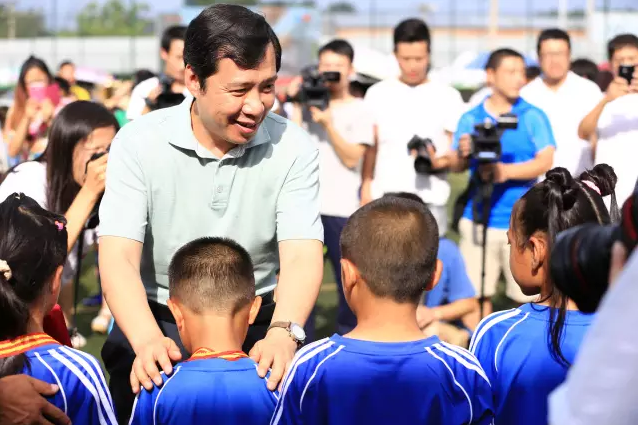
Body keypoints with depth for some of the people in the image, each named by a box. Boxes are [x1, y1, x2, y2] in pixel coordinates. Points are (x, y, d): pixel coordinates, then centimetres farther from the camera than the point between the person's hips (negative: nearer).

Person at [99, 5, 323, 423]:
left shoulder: (294, 148, -7)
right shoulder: (139, 142, -9)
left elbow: (302, 255, -16)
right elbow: (118, 257, -17)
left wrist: (283, 333, -37)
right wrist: (147, 340, -36)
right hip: (159, 318, 0)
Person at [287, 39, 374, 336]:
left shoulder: (358, 110, 4)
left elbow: (352, 158, -6)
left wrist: (328, 124, -15)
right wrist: (296, 104, -2)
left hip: (342, 210, -2)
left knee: (348, 279, 1)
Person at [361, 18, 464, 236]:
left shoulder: (448, 97, 5)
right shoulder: (378, 94, 9)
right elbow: (370, 150, 11)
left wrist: (437, 162, -16)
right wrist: (366, 193, 2)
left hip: (430, 202, -1)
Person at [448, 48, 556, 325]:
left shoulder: (533, 117, 1)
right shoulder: (471, 119, 7)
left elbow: (545, 162, -8)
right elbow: (455, 166, 8)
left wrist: (506, 170, -22)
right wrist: (462, 155, -16)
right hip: (478, 217, 2)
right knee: (478, 294, 4)